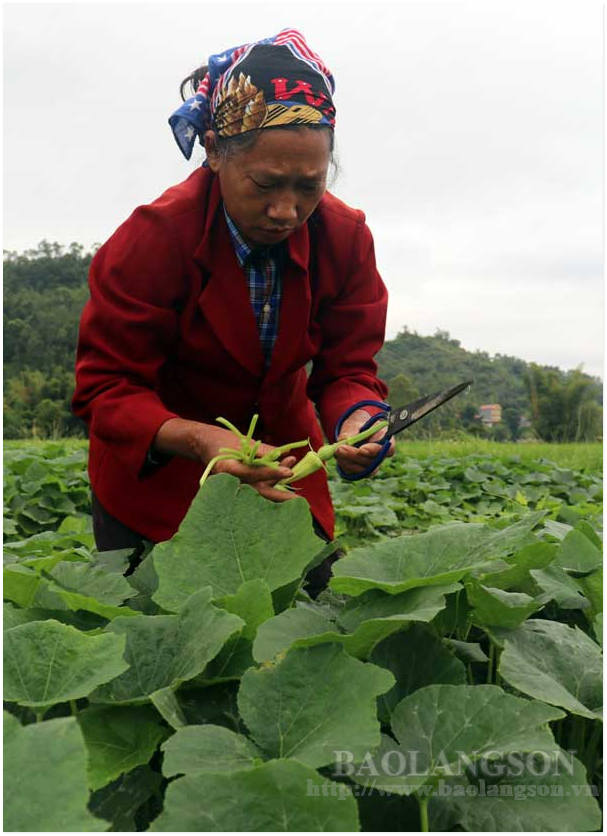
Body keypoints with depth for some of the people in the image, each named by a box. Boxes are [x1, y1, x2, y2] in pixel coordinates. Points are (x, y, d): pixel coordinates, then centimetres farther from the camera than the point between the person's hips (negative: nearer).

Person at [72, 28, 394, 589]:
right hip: (154, 476, -3)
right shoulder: (155, 238, -26)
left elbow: (349, 367, -9)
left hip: (283, 462, 3)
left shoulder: (346, 238, -15)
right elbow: (106, 388, -24)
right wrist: (199, 440, -43)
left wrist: (355, 419, -34)